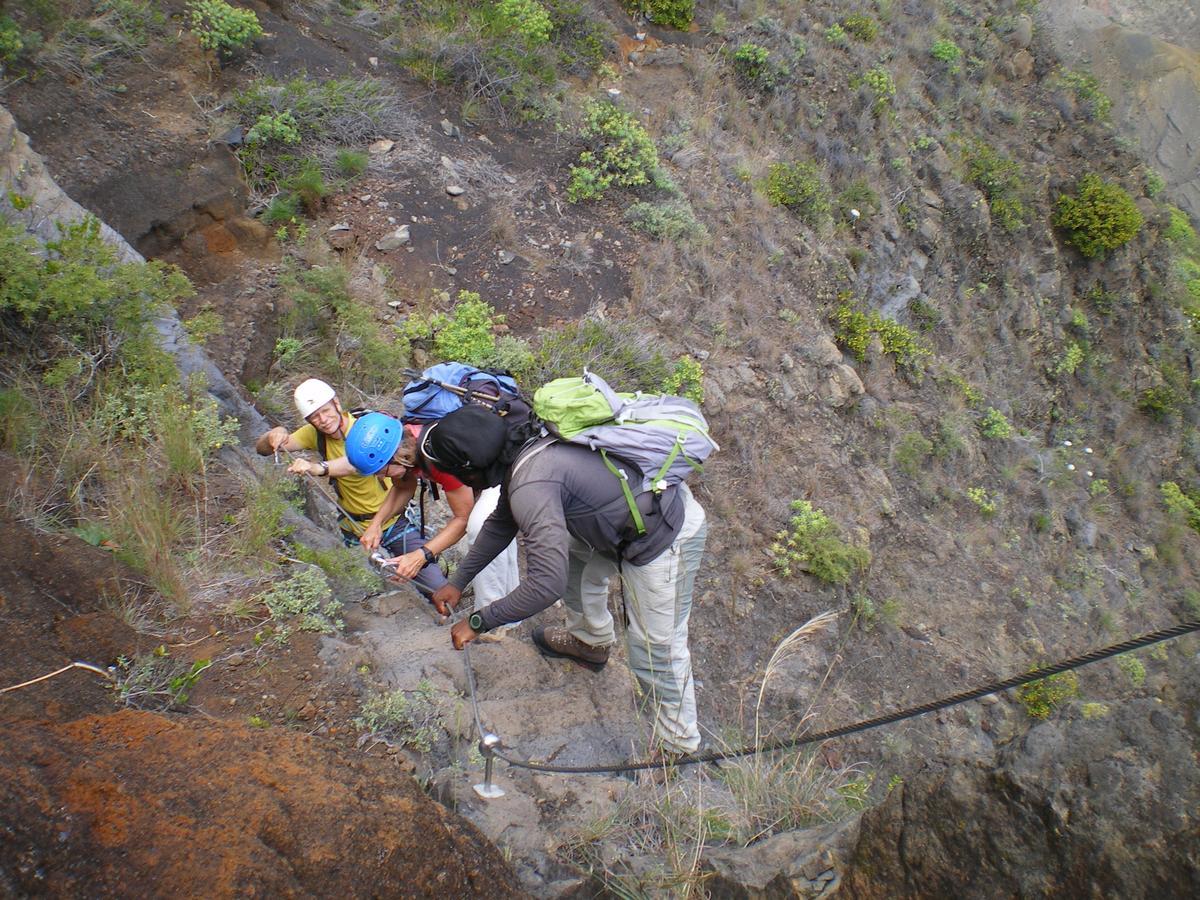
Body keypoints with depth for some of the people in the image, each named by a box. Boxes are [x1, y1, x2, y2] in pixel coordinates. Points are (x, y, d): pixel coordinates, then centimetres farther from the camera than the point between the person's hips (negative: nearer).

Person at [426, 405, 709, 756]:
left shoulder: (530, 486, -27)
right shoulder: (523, 453, 4)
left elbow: (547, 584, -30)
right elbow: (500, 524, 21)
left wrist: (478, 623, -19)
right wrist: (458, 581, 24)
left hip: (666, 540, -10)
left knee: (656, 653, 0)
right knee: (573, 556, 26)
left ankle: (679, 746, 19)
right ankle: (591, 640, 47)